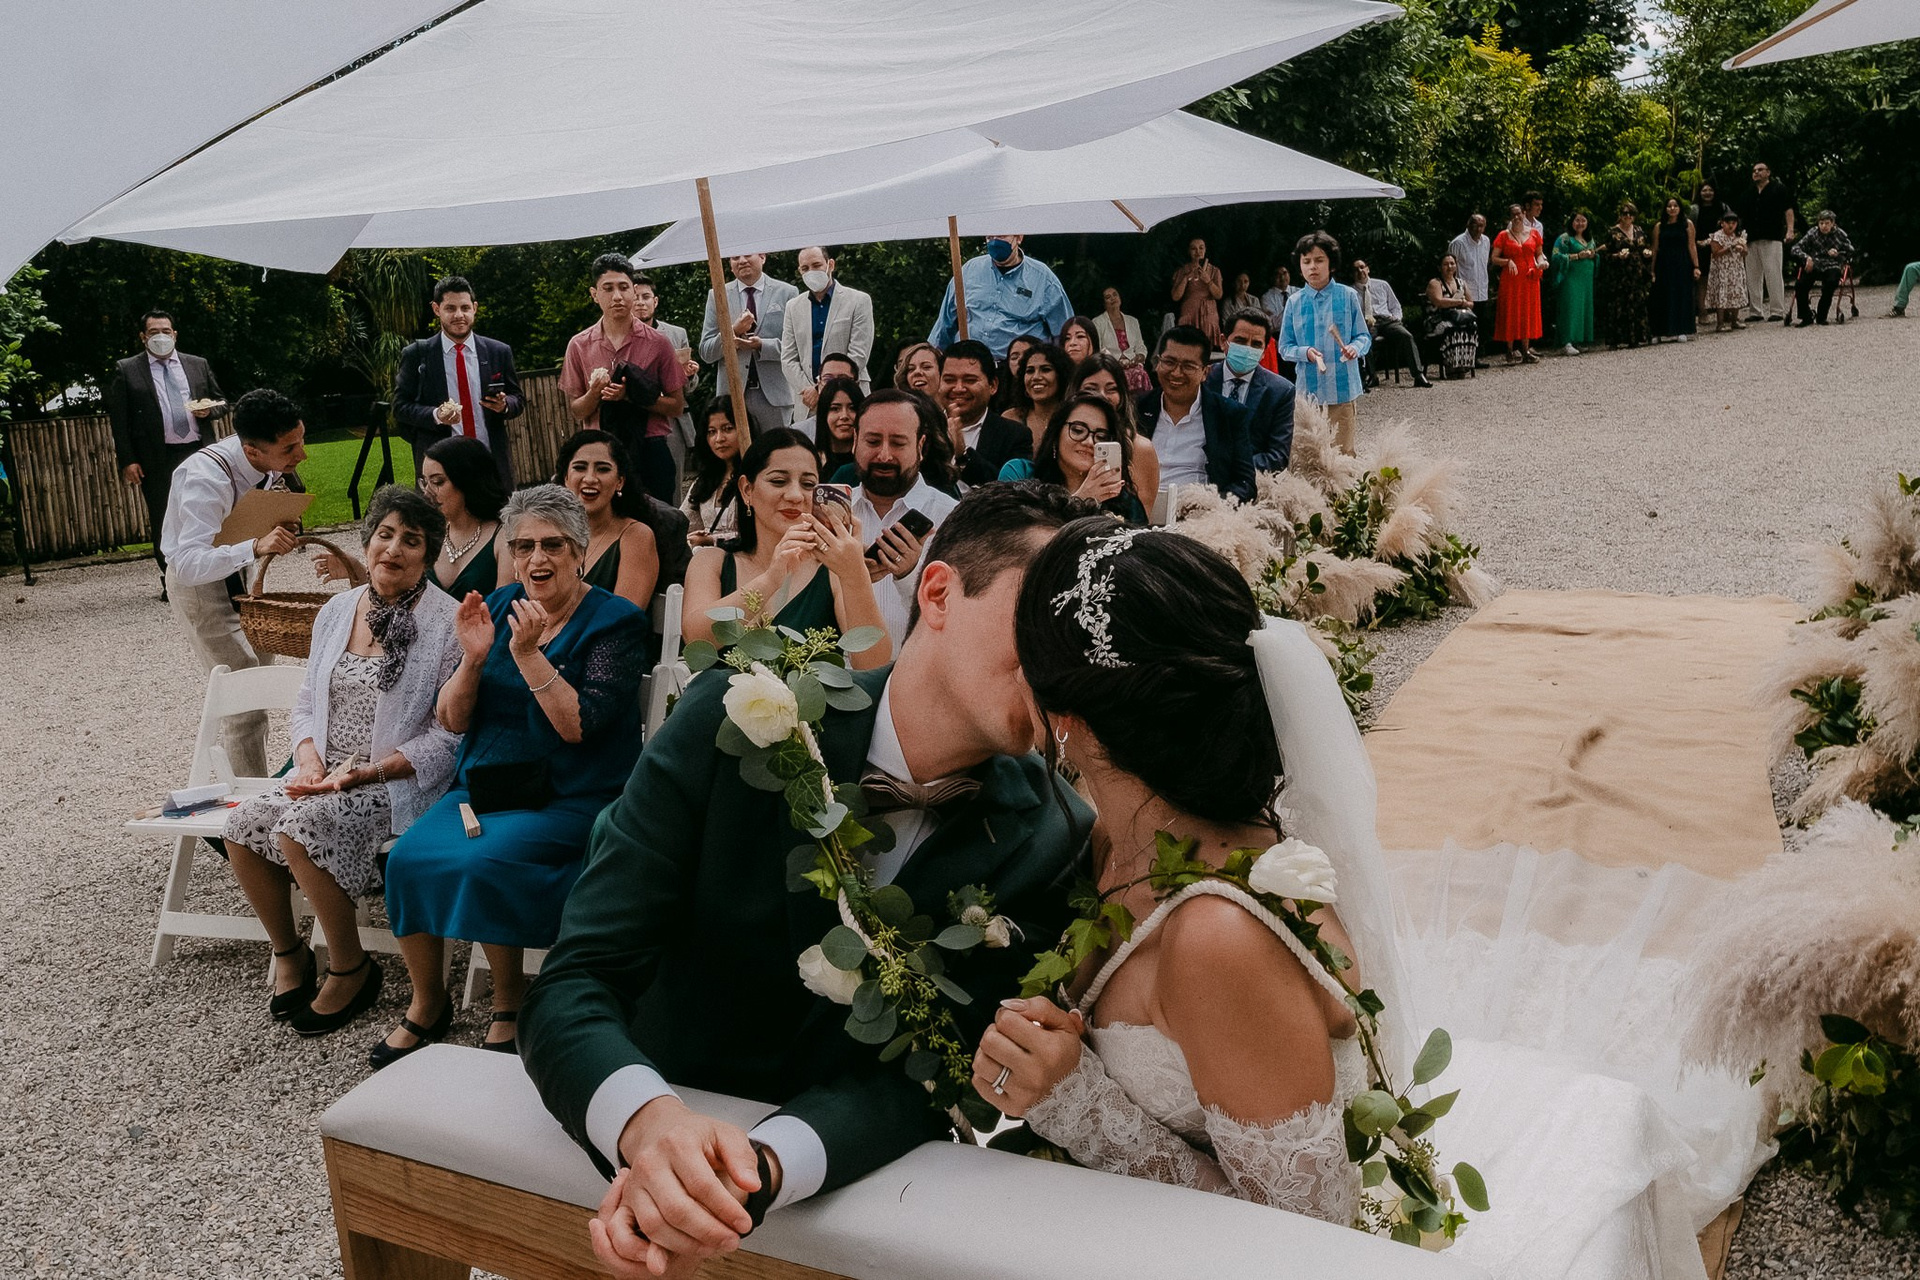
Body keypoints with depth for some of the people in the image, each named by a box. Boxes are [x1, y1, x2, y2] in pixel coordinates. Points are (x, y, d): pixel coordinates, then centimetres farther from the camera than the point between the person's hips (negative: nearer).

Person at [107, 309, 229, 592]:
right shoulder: (126, 370, 4)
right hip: (157, 460, -2)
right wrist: (127, 460, -7)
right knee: (162, 523, 1)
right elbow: (119, 420, 0)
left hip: (199, 452, 2)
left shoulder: (198, 365, 13)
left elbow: (221, 400, 21)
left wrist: (209, 409, -3)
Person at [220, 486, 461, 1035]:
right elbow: (307, 702, 16)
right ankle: (287, 952, 8)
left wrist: (366, 773, -19)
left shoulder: (446, 622, -9)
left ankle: (352, 969, -8)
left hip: (401, 780, -6)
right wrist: (310, 761, -4)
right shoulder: (336, 611, 11)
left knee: (301, 828, -28)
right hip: (326, 775, 6)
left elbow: (449, 734, -13)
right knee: (242, 824, -17)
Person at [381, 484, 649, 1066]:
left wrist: (528, 653, -23)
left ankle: (509, 1001, -5)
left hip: (569, 797, -5)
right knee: (408, 857, -19)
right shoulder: (499, 608, 9)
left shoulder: (616, 622, -5)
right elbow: (451, 720, 6)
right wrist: (473, 657, -11)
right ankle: (427, 1001, 4)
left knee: (484, 861, -29)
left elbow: (577, 726, -16)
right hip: (484, 784, 5)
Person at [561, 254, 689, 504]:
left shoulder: (657, 343, 2)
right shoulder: (579, 345, 6)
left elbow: (677, 406, 1)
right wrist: (595, 393, -12)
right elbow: (575, 412, 8)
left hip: (650, 449, -1)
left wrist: (633, 395, -13)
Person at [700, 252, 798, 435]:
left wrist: (762, 345, -17)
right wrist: (733, 331, -11)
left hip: (775, 394, -1)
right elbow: (705, 353, 6)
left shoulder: (787, 293, 5)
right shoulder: (717, 296, 10)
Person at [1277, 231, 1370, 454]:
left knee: (1342, 449, 4)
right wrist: (1305, 352, -15)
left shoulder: (1348, 296, 1)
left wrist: (1355, 348, -18)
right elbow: (1285, 348, 5)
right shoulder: (1294, 302, 4)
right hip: (1308, 387, 1)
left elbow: (1364, 337, 4)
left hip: (1342, 386, -1)